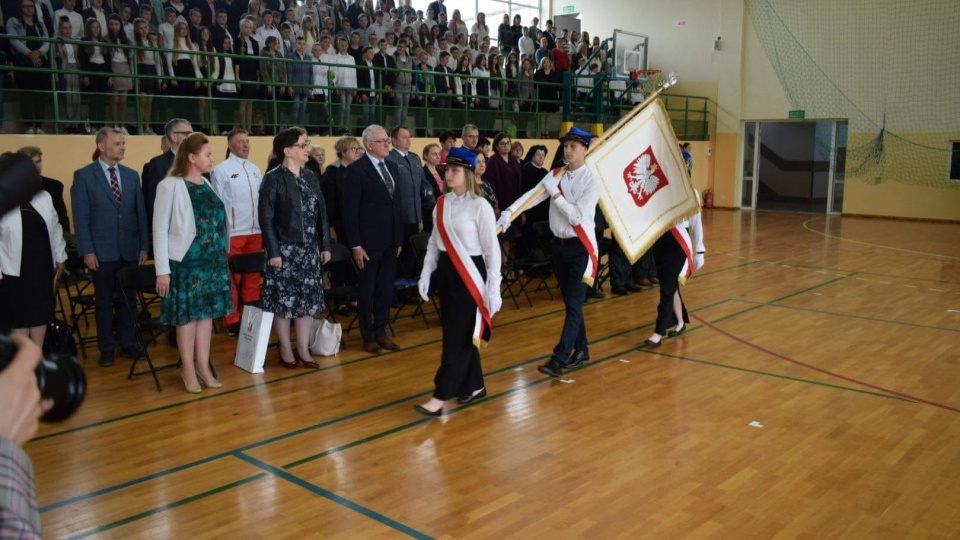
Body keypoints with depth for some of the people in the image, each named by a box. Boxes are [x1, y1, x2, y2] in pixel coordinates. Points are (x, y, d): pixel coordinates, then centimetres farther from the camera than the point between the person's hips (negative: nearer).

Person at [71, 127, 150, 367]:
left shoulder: (132, 175, 8)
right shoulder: (83, 175, -3)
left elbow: (141, 212, 8)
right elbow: (81, 217, -6)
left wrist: (144, 246, 3)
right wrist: (87, 251, -11)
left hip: (130, 249, 3)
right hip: (102, 251, -3)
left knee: (129, 299, 9)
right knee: (104, 301, 7)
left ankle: (127, 343, 22)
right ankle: (106, 348, 18)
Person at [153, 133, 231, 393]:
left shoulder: (206, 184, 10)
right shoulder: (170, 185, -9)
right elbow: (160, 230, -10)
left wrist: (221, 258, 10)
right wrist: (162, 270, -13)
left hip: (212, 261, 6)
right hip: (186, 261, -6)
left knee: (207, 312, 10)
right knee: (188, 314, 3)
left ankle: (203, 366, 20)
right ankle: (188, 368, 17)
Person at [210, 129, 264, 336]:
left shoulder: (255, 169, 11)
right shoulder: (221, 170, -5)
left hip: (255, 231, 5)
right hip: (232, 233, -5)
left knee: (253, 276, 12)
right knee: (232, 278, 3)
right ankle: (232, 321, 13)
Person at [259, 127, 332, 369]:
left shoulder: (310, 176, 9)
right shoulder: (273, 179, -8)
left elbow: (322, 213, 10)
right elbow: (266, 219, -10)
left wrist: (325, 245, 6)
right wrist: (273, 251, -15)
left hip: (309, 249, 6)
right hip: (284, 249, -5)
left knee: (308, 299, 7)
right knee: (284, 301, 2)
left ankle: (303, 349, 17)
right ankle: (286, 350, 15)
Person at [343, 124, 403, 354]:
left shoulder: (392, 167, 11)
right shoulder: (356, 169, -9)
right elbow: (350, 210, -11)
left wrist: (399, 238, 11)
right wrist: (355, 245, -15)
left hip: (390, 241, 6)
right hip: (368, 242, -6)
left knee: (386, 290, 11)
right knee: (367, 291, 7)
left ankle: (381, 332, 24)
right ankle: (368, 336, 19)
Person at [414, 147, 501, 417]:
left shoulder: (480, 206, -11)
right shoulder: (441, 204, 7)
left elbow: (492, 249, -11)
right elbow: (434, 242, 13)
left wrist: (494, 288, -12)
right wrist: (426, 273, 6)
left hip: (469, 274, -6)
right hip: (446, 272, 6)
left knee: (457, 336, -3)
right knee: (460, 334, 13)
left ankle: (440, 397, 0)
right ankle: (474, 385, 28)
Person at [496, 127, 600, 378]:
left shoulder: (592, 180, -11)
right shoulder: (556, 174, 5)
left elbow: (577, 216, -19)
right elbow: (532, 195, -6)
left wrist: (555, 193, -17)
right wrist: (509, 212, -20)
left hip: (580, 247, -6)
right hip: (558, 244, 6)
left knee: (574, 303, -6)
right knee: (570, 301, 14)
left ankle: (559, 358, -7)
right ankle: (580, 350, 28)